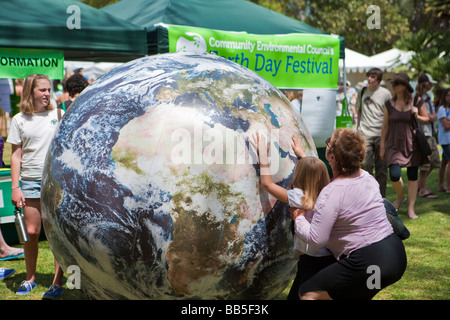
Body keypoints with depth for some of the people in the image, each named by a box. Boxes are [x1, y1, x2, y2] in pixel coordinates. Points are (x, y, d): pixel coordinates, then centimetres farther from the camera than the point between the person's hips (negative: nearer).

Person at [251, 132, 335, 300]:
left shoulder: (299, 198, -14)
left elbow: (267, 183, -6)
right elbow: (315, 173, 26)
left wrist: (263, 154, 2)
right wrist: (301, 154, 37)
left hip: (311, 261, -7)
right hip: (332, 259, 7)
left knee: (295, 296, 3)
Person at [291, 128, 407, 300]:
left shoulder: (331, 193, -18)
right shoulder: (367, 178, 7)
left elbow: (316, 240, -17)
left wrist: (299, 219, 3)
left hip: (369, 264, -9)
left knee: (308, 293, 1)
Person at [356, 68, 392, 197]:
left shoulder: (385, 93, 1)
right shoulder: (362, 92, 10)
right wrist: (358, 128, 16)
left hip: (381, 134, -1)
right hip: (365, 134, 2)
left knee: (381, 166, 3)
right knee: (366, 164, -6)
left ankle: (381, 196, 12)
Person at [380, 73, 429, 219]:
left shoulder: (417, 102, -2)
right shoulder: (389, 104, 2)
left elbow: (426, 119, 9)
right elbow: (385, 126, 7)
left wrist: (417, 116, -13)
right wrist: (382, 146, 6)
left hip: (412, 144, 0)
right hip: (395, 145, 0)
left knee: (412, 176, 4)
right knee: (394, 175, -13)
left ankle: (411, 208, 16)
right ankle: (400, 197, 18)